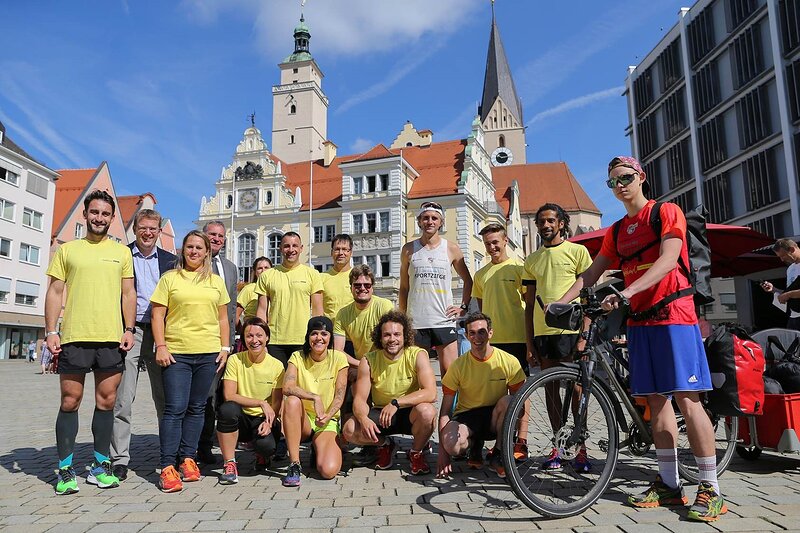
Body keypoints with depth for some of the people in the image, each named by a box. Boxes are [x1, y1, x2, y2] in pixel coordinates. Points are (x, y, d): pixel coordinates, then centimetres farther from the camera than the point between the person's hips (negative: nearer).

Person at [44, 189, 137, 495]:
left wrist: (129, 328, -1)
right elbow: (55, 292, 7)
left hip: (112, 339, 1)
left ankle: (101, 466, 16)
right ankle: (65, 469, 13)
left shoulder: (122, 252, 13)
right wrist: (51, 331, -2)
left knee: (106, 402, 5)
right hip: (73, 338, -1)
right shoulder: (67, 250, 10)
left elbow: (128, 293, 10)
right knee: (70, 401, 2)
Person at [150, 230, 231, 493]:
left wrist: (225, 347, 7)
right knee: (175, 408, -7)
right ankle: (167, 467, -2)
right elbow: (157, 315, 1)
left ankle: (188, 459, 17)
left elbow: (223, 318, 15)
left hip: (208, 353, 3)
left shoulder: (216, 281, 14)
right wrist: (161, 346, -8)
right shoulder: (170, 278, 6)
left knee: (196, 408, 8)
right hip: (176, 352, -3)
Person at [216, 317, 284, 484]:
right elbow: (229, 396, -14)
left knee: (266, 445, -31)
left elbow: (277, 403, -5)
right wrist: (261, 403, -21)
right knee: (227, 409, -33)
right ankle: (229, 464, -16)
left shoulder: (276, 366, -5)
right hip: (241, 419, 0)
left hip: (264, 420, 0)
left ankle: (262, 454, 11)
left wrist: (268, 422, -24)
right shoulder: (235, 360, -7)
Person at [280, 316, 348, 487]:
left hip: (328, 422, 0)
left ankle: (317, 449, 14)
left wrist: (328, 415, -23)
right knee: (292, 401, -34)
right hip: (302, 420, 1)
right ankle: (294, 464, -23)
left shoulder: (338, 358, -4)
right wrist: (315, 397, -33)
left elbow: (340, 395, -5)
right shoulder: (297, 357, -4)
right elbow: (287, 387, -21)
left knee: (328, 470, -25)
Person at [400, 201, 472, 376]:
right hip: (415, 322, 0)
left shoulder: (451, 249, 6)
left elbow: (467, 280, 17)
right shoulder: (409, 249, 7)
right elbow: (403, 288, 12)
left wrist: (463, 307, 6)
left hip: (444, 321, 0)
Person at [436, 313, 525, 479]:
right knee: (451, 444, -34)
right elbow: (445, 411, -8)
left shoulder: (509, 361, -10)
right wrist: (442, 450, -15)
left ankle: (497, 455, -8)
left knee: (507, 401, -33)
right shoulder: (458, 365, -11)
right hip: (467, 417, -1)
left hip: (495, 418, 1)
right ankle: (475, 446, 5)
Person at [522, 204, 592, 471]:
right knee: (550, 388, 7)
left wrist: (584, 333, -10)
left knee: (576, 388, -1)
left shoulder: (577, 251, 3)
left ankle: (581, 448, 10)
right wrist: (528, 339, 8)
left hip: (570, 329, -4)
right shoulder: (532, 259, 15)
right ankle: (558, 446, 17)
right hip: (542, 331, 4)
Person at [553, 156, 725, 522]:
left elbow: (668, 260, -17)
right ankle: (669, 484, 12)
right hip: (639, 320, 6)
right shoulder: (617, 230, 17)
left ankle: (710, 489, -1)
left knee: (686, 399, -9)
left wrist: (627, 291, -30)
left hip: (673, 314, -6)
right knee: (656, 401, 5)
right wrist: (562, 301, 2)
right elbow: (592, 272, 15)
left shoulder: (666, 212, -2)